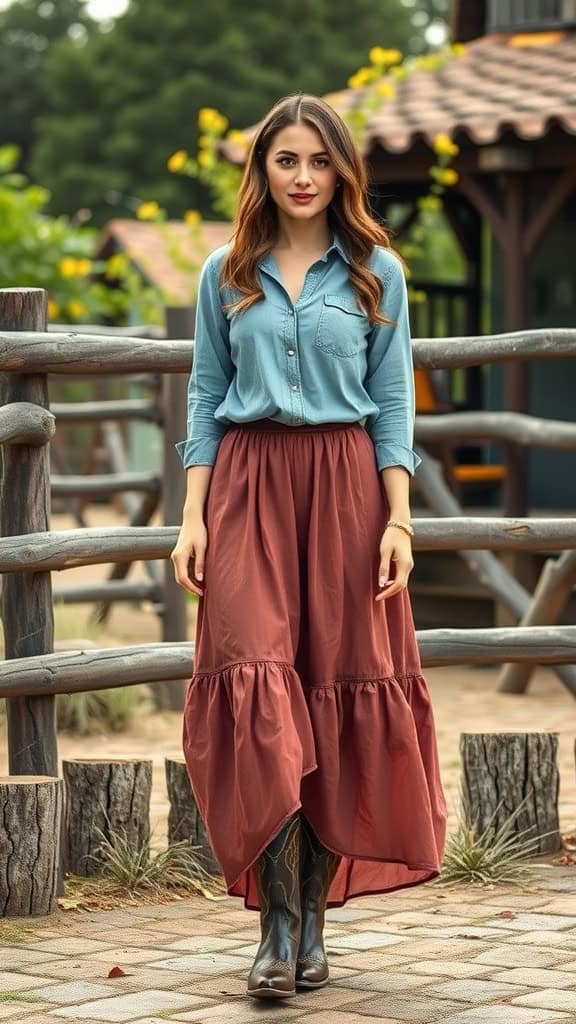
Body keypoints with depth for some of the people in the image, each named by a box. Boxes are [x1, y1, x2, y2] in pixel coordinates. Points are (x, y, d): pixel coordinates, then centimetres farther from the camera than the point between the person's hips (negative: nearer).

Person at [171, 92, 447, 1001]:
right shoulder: (226, 275, 10)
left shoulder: (377, 273, 7)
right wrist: (193, 515, 1)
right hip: (248, 488, 0)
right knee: (257, 685, -12)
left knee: (341, 687, 0)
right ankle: (278, 925, -12)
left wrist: (398, 519, -4)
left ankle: (313, 916, 10)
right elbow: (206, 396, 9)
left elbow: (393, 401, 5)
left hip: (345, 487, 0)